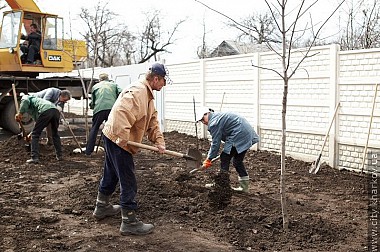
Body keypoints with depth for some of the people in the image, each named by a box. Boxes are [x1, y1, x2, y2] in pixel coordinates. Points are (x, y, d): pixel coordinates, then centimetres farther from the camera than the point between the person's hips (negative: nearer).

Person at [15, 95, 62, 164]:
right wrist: (30, 134, 51)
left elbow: (25, 101, -4)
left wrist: (20, 113, -7)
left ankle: (35, 158, 3)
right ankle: (59, 155, 30)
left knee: (35, 134, 5)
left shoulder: (25, 97, 25)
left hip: (45, 111, -7)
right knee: (55, 134, 25)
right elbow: (37, 119, 45)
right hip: (55, 110, 7)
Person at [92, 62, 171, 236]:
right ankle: (129, 222, 3)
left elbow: (152, 120, 14)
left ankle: (102, 207, 42)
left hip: (113, 139, 11)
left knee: (111, 175, 24)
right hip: (117, 140, -11)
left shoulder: (148, 95, 14)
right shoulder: (137, 92, -21)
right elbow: (120, 114, -33)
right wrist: (123, 139, -28)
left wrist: (159, 140, 1)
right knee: (128, 182, -5)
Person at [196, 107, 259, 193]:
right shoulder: (218, 116, 19)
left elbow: (215, 143, -11)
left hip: (239, 136, -10)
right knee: (238, 160, 16)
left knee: (225, 157, -3)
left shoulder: (214, 122, -13)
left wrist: (208, 159, -4)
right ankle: (244, 186, 20)